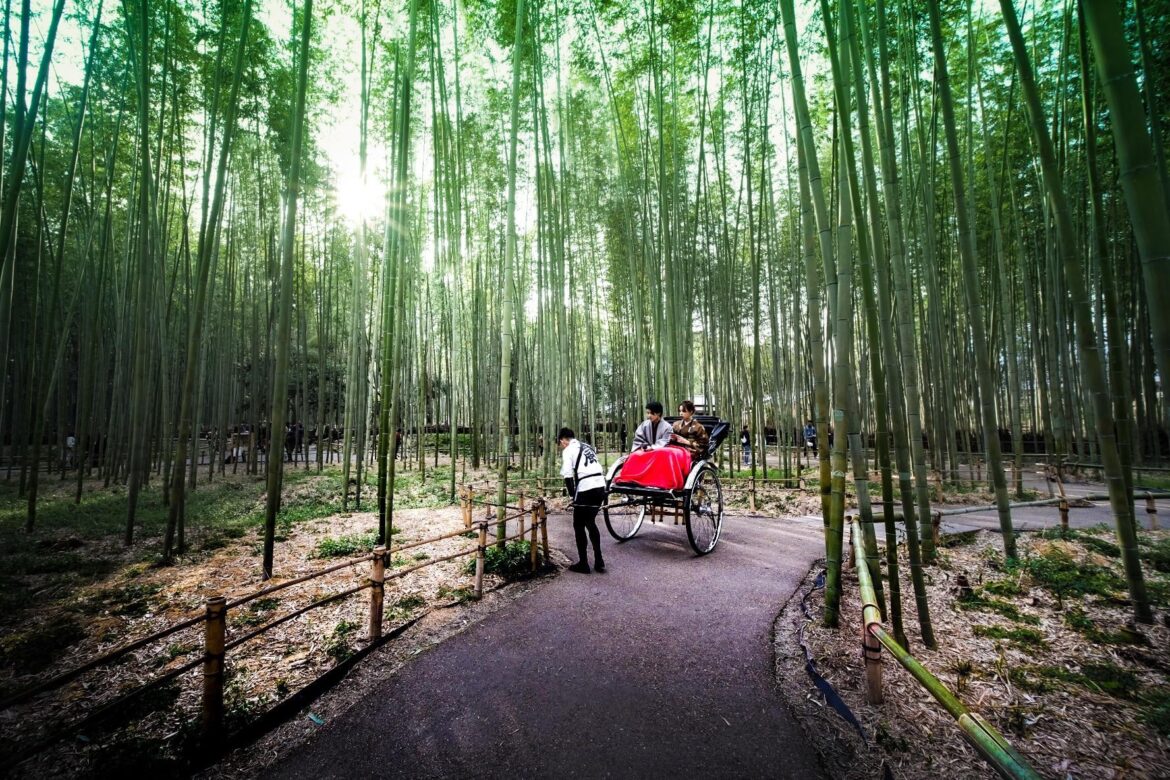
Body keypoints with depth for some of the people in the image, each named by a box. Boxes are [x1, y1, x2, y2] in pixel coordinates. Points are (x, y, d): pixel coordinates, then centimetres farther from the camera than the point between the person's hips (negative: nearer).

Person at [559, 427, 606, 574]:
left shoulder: (568, 450, 0)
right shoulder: (587, 447, 22)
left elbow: (568, 476, -9)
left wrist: (572, 495, 0)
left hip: (586, 489, -7)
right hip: (600, 486, 7)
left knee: (579, 525, 9)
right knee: (590, 523, 21)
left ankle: (583, 564, 14)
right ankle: (599, 561, 21)